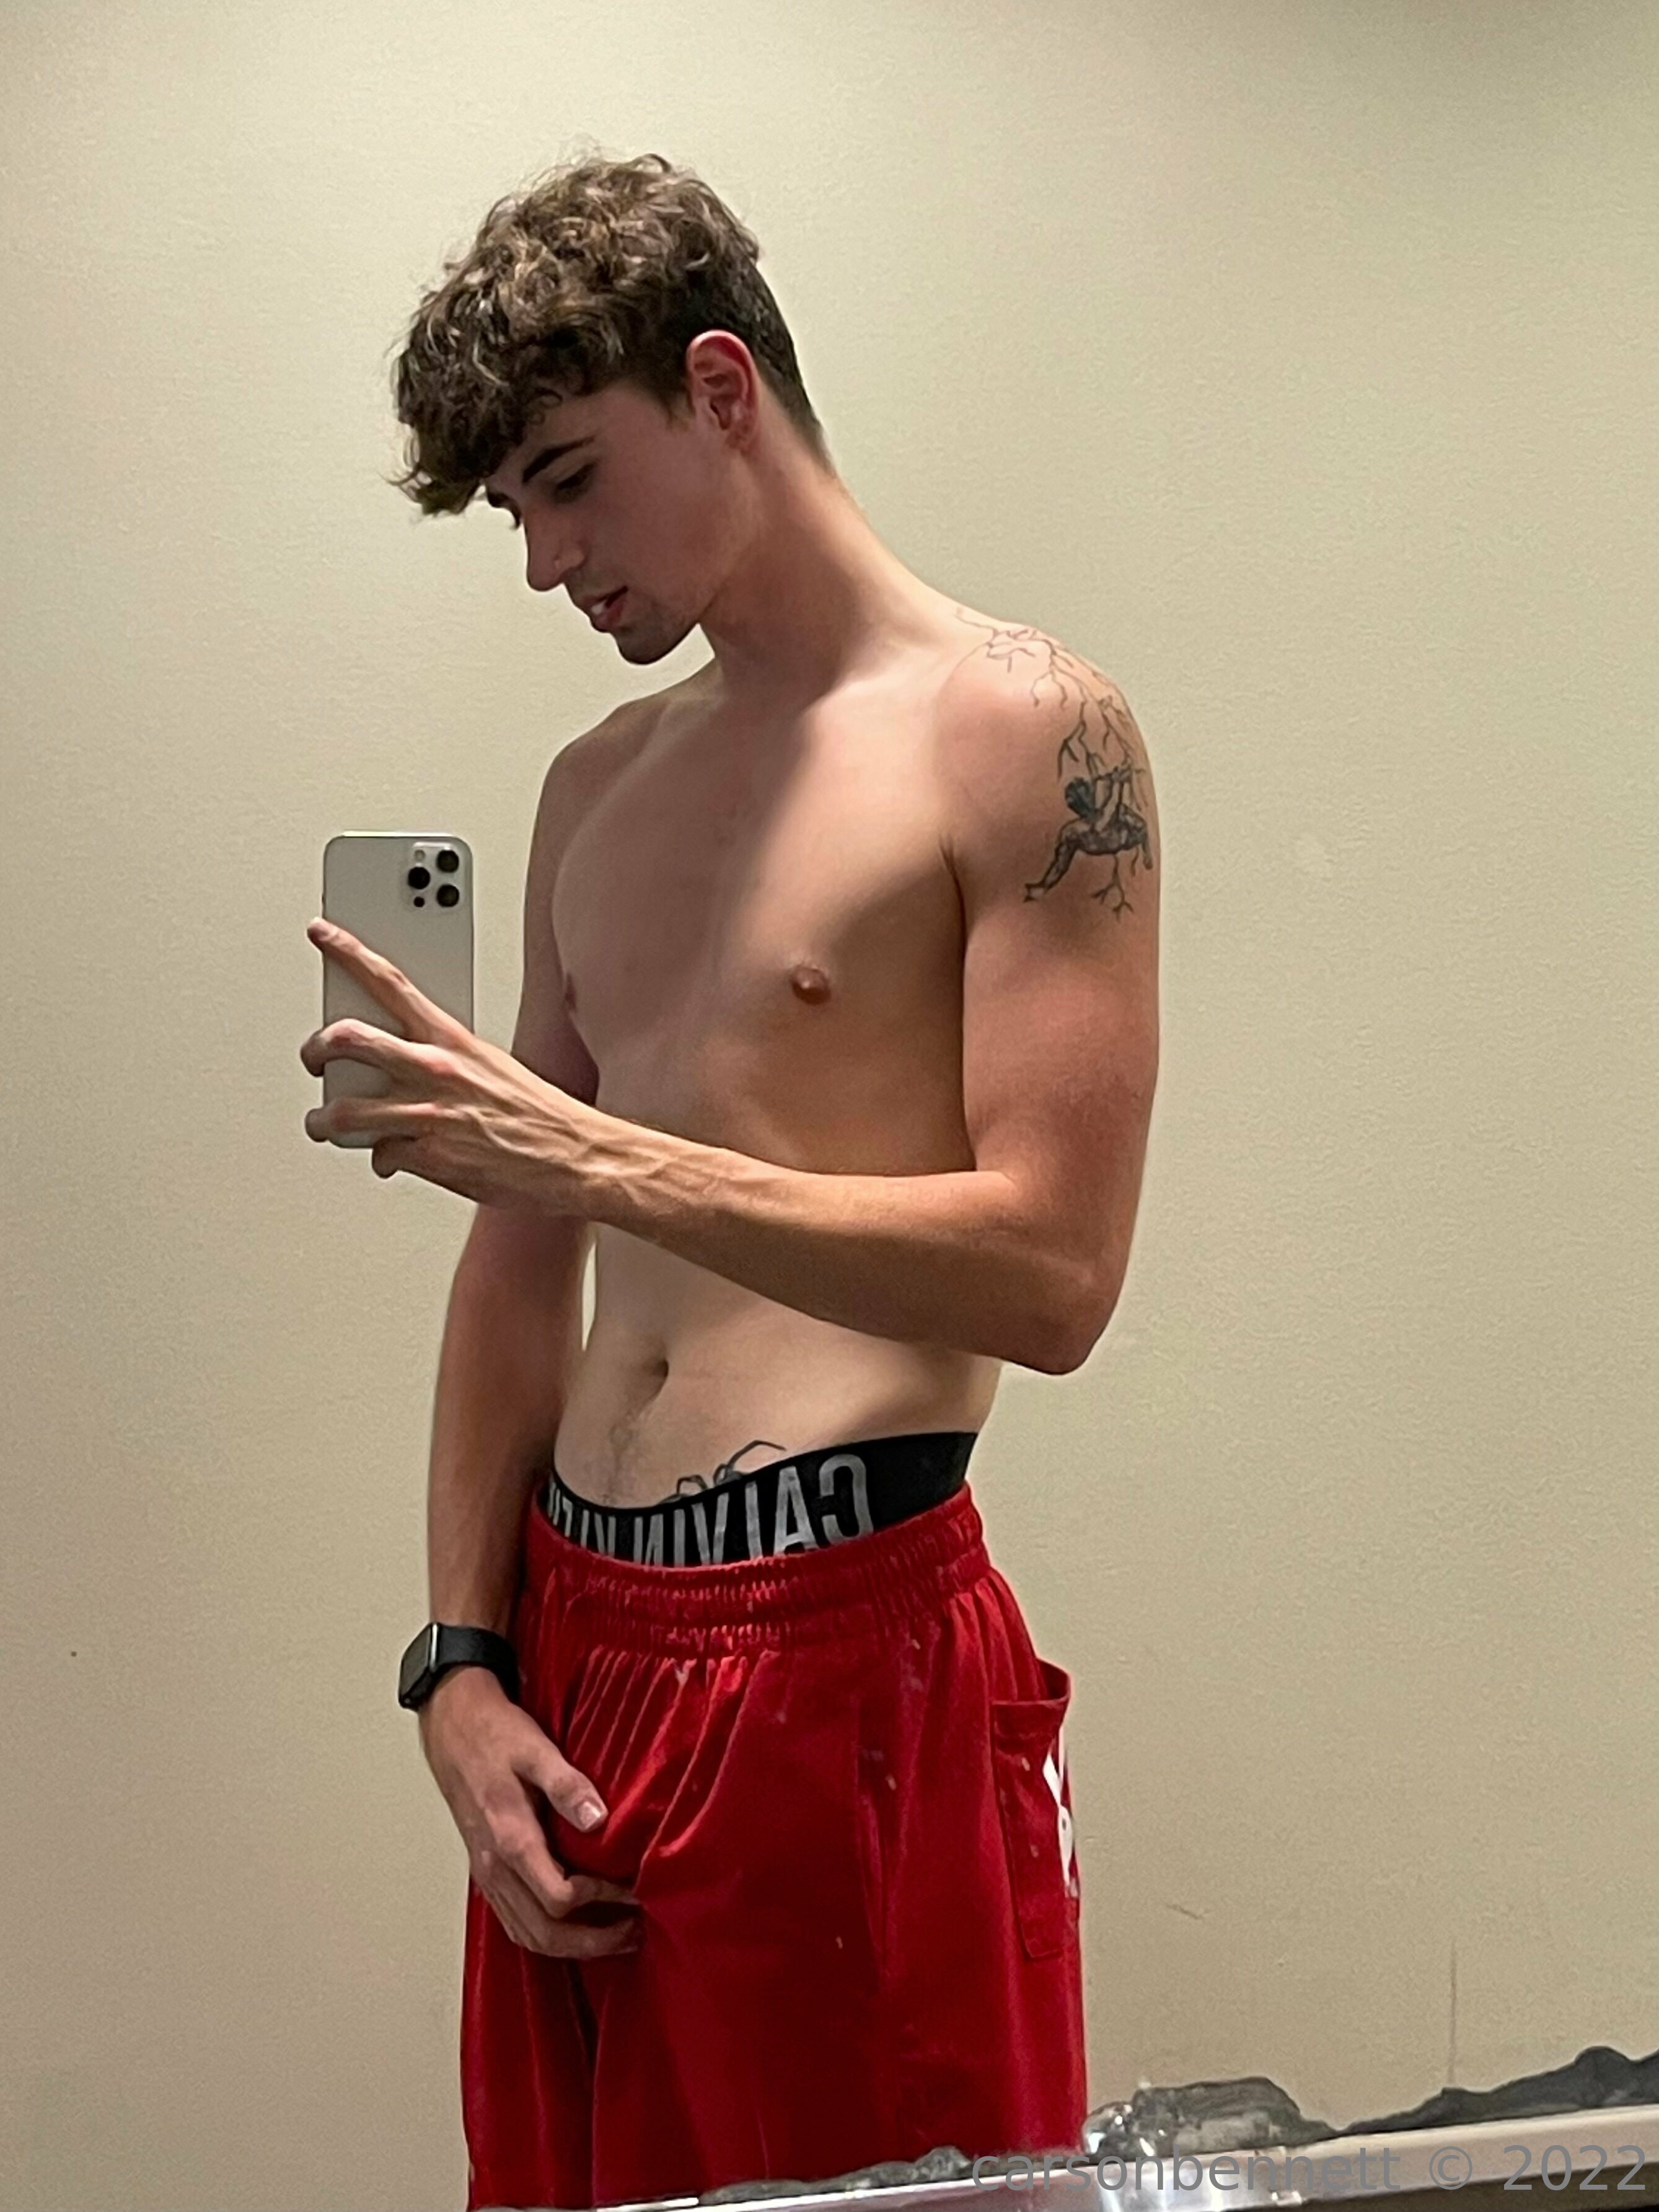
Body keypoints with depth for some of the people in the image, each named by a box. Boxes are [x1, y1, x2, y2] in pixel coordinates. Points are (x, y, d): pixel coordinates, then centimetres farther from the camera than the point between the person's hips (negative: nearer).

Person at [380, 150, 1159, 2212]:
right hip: (573, 1651, 6)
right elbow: (521, 1264, 14)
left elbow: (1051, 1273, -14)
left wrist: (605, 1157, -18)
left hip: (853, 1643, -6)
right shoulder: (596, 788, 14)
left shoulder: (1022, 731, -6)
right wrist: (462, 1662, 6)